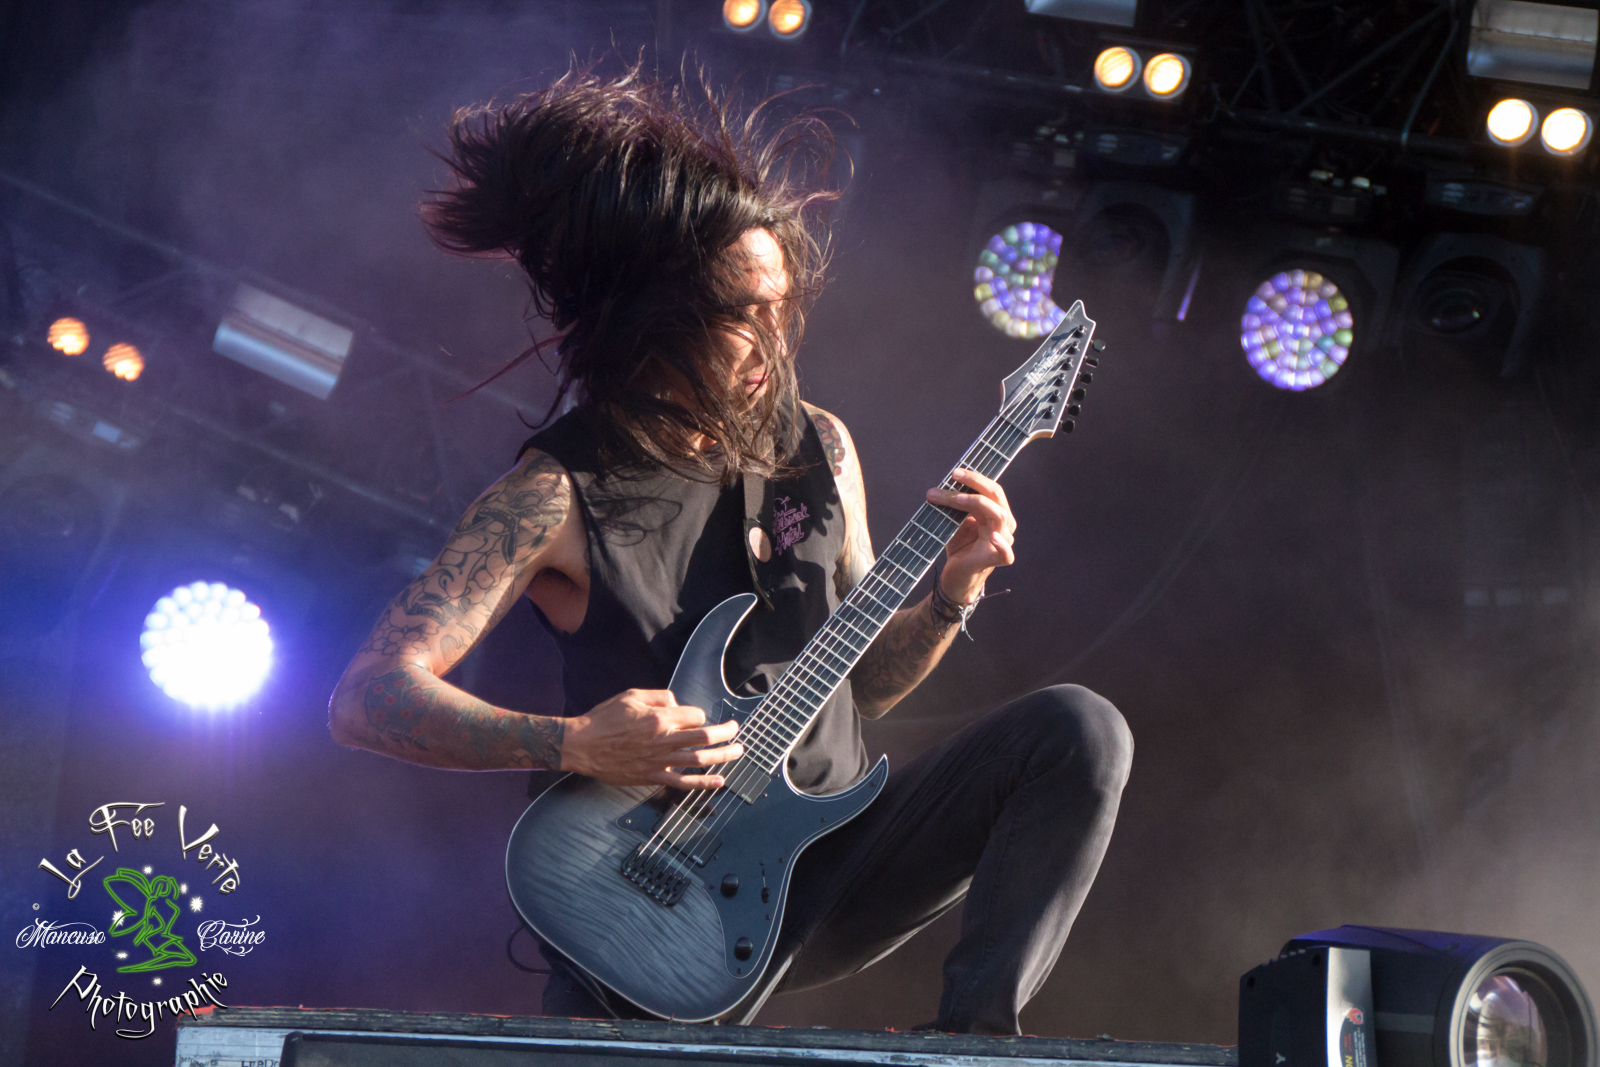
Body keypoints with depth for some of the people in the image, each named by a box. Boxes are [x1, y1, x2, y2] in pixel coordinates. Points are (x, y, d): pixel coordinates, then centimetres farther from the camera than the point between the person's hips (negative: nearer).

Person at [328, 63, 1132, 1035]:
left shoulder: (818, 450, 6)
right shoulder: (561, 494, -12)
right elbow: (368, 698, -18)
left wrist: (952, 597, -3)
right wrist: (575, 745, -29)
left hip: (836, 862, 5)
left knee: (1080, 732, -11)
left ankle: (975, 1030, -12)